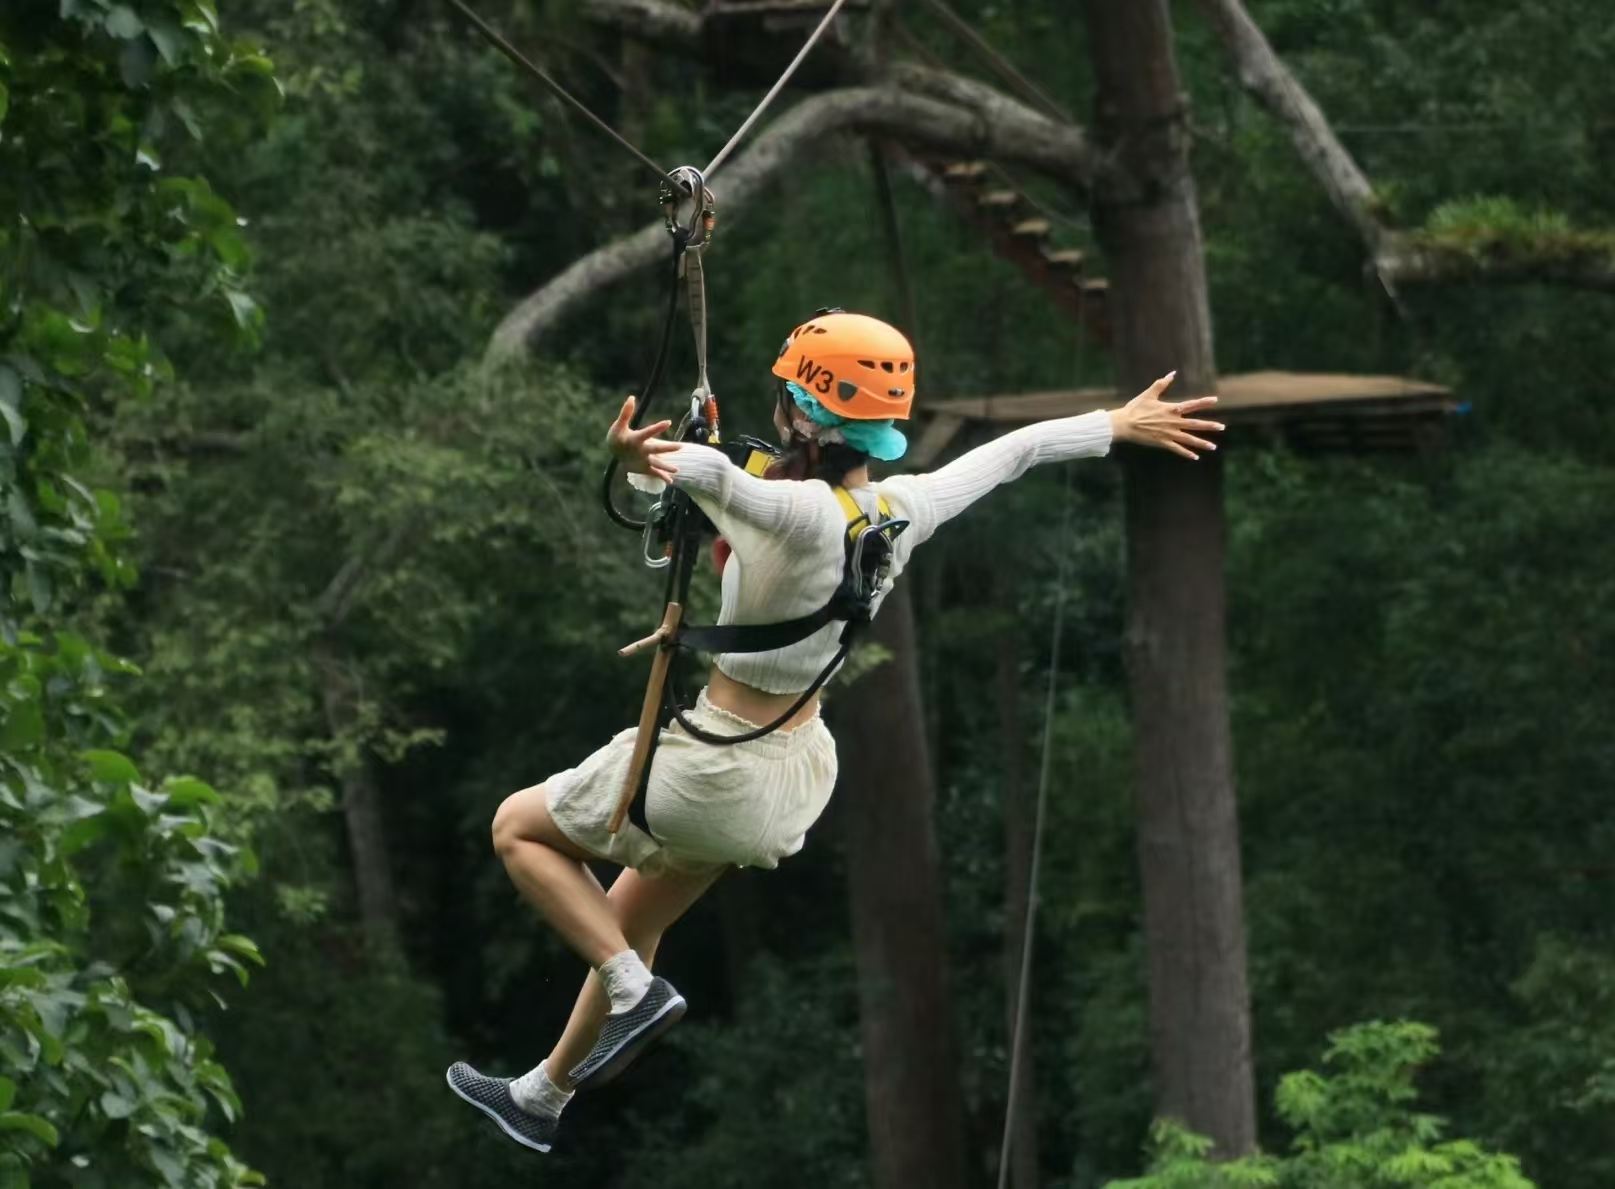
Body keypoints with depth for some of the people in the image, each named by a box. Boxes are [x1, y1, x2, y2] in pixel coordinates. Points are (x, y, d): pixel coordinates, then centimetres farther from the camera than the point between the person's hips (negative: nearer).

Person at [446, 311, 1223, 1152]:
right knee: (629, 918, 27)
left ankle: (634, 991, 0)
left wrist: (642, 462, -71)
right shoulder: (903, 511, -6)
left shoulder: (803, 514, -29)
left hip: (716, 771, -8)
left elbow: (719, 478, -52)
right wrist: (1121, 425, 23)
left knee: (519, 827, 13)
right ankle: (541, 1098, 42)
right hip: (796, 770, 8)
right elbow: (1014, 451, 9)